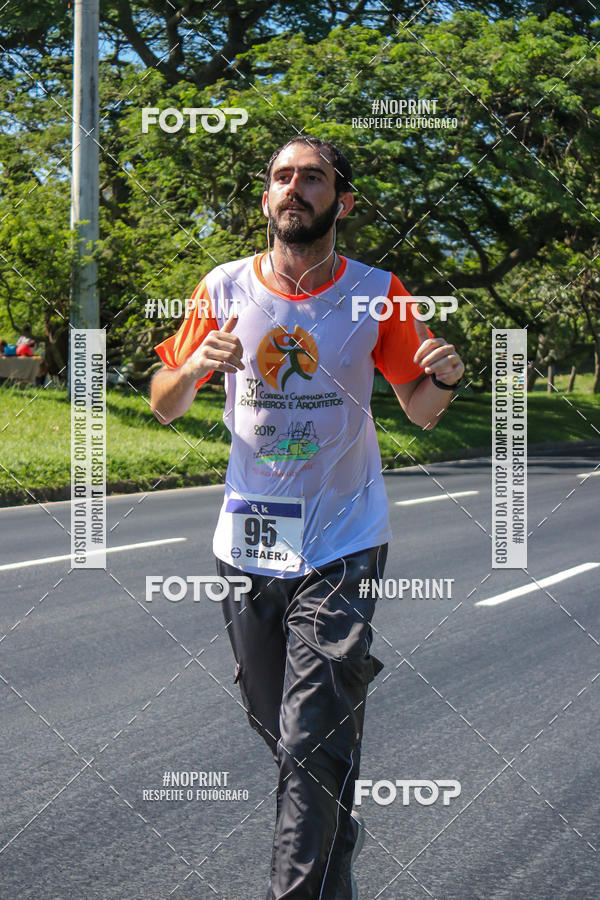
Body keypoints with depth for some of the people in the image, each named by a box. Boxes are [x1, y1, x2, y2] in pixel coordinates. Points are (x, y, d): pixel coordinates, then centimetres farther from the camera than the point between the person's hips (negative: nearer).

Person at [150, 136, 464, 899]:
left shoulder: (377, 294, -4)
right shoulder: (225, 289, -1)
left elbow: (420, 412, 6)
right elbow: (163, 407, 5)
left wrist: (441, 378, -17)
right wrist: (193, 366, -18)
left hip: (342, 547, -3)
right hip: (247, 545, 3)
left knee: (316, 745, -11)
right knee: (278, 727, 16)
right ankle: (335, 835, 42)